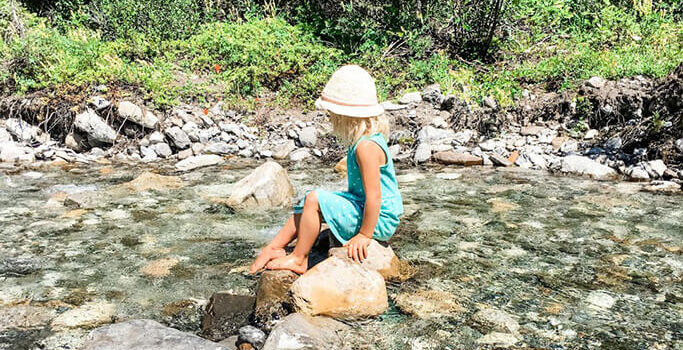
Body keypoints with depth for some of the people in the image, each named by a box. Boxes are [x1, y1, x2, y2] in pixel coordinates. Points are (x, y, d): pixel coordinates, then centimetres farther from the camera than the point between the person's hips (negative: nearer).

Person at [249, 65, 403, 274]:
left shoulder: (366, 146, -25)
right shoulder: (365, 140, 8)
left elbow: (374, 196, -27)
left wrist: (364, 235, -21)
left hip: (377, 220, -11)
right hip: (361, 206, 11)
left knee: (315, 200, -20)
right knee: (310, 202, 13)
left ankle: (298, 259, -5)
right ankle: (275, 248, 14)